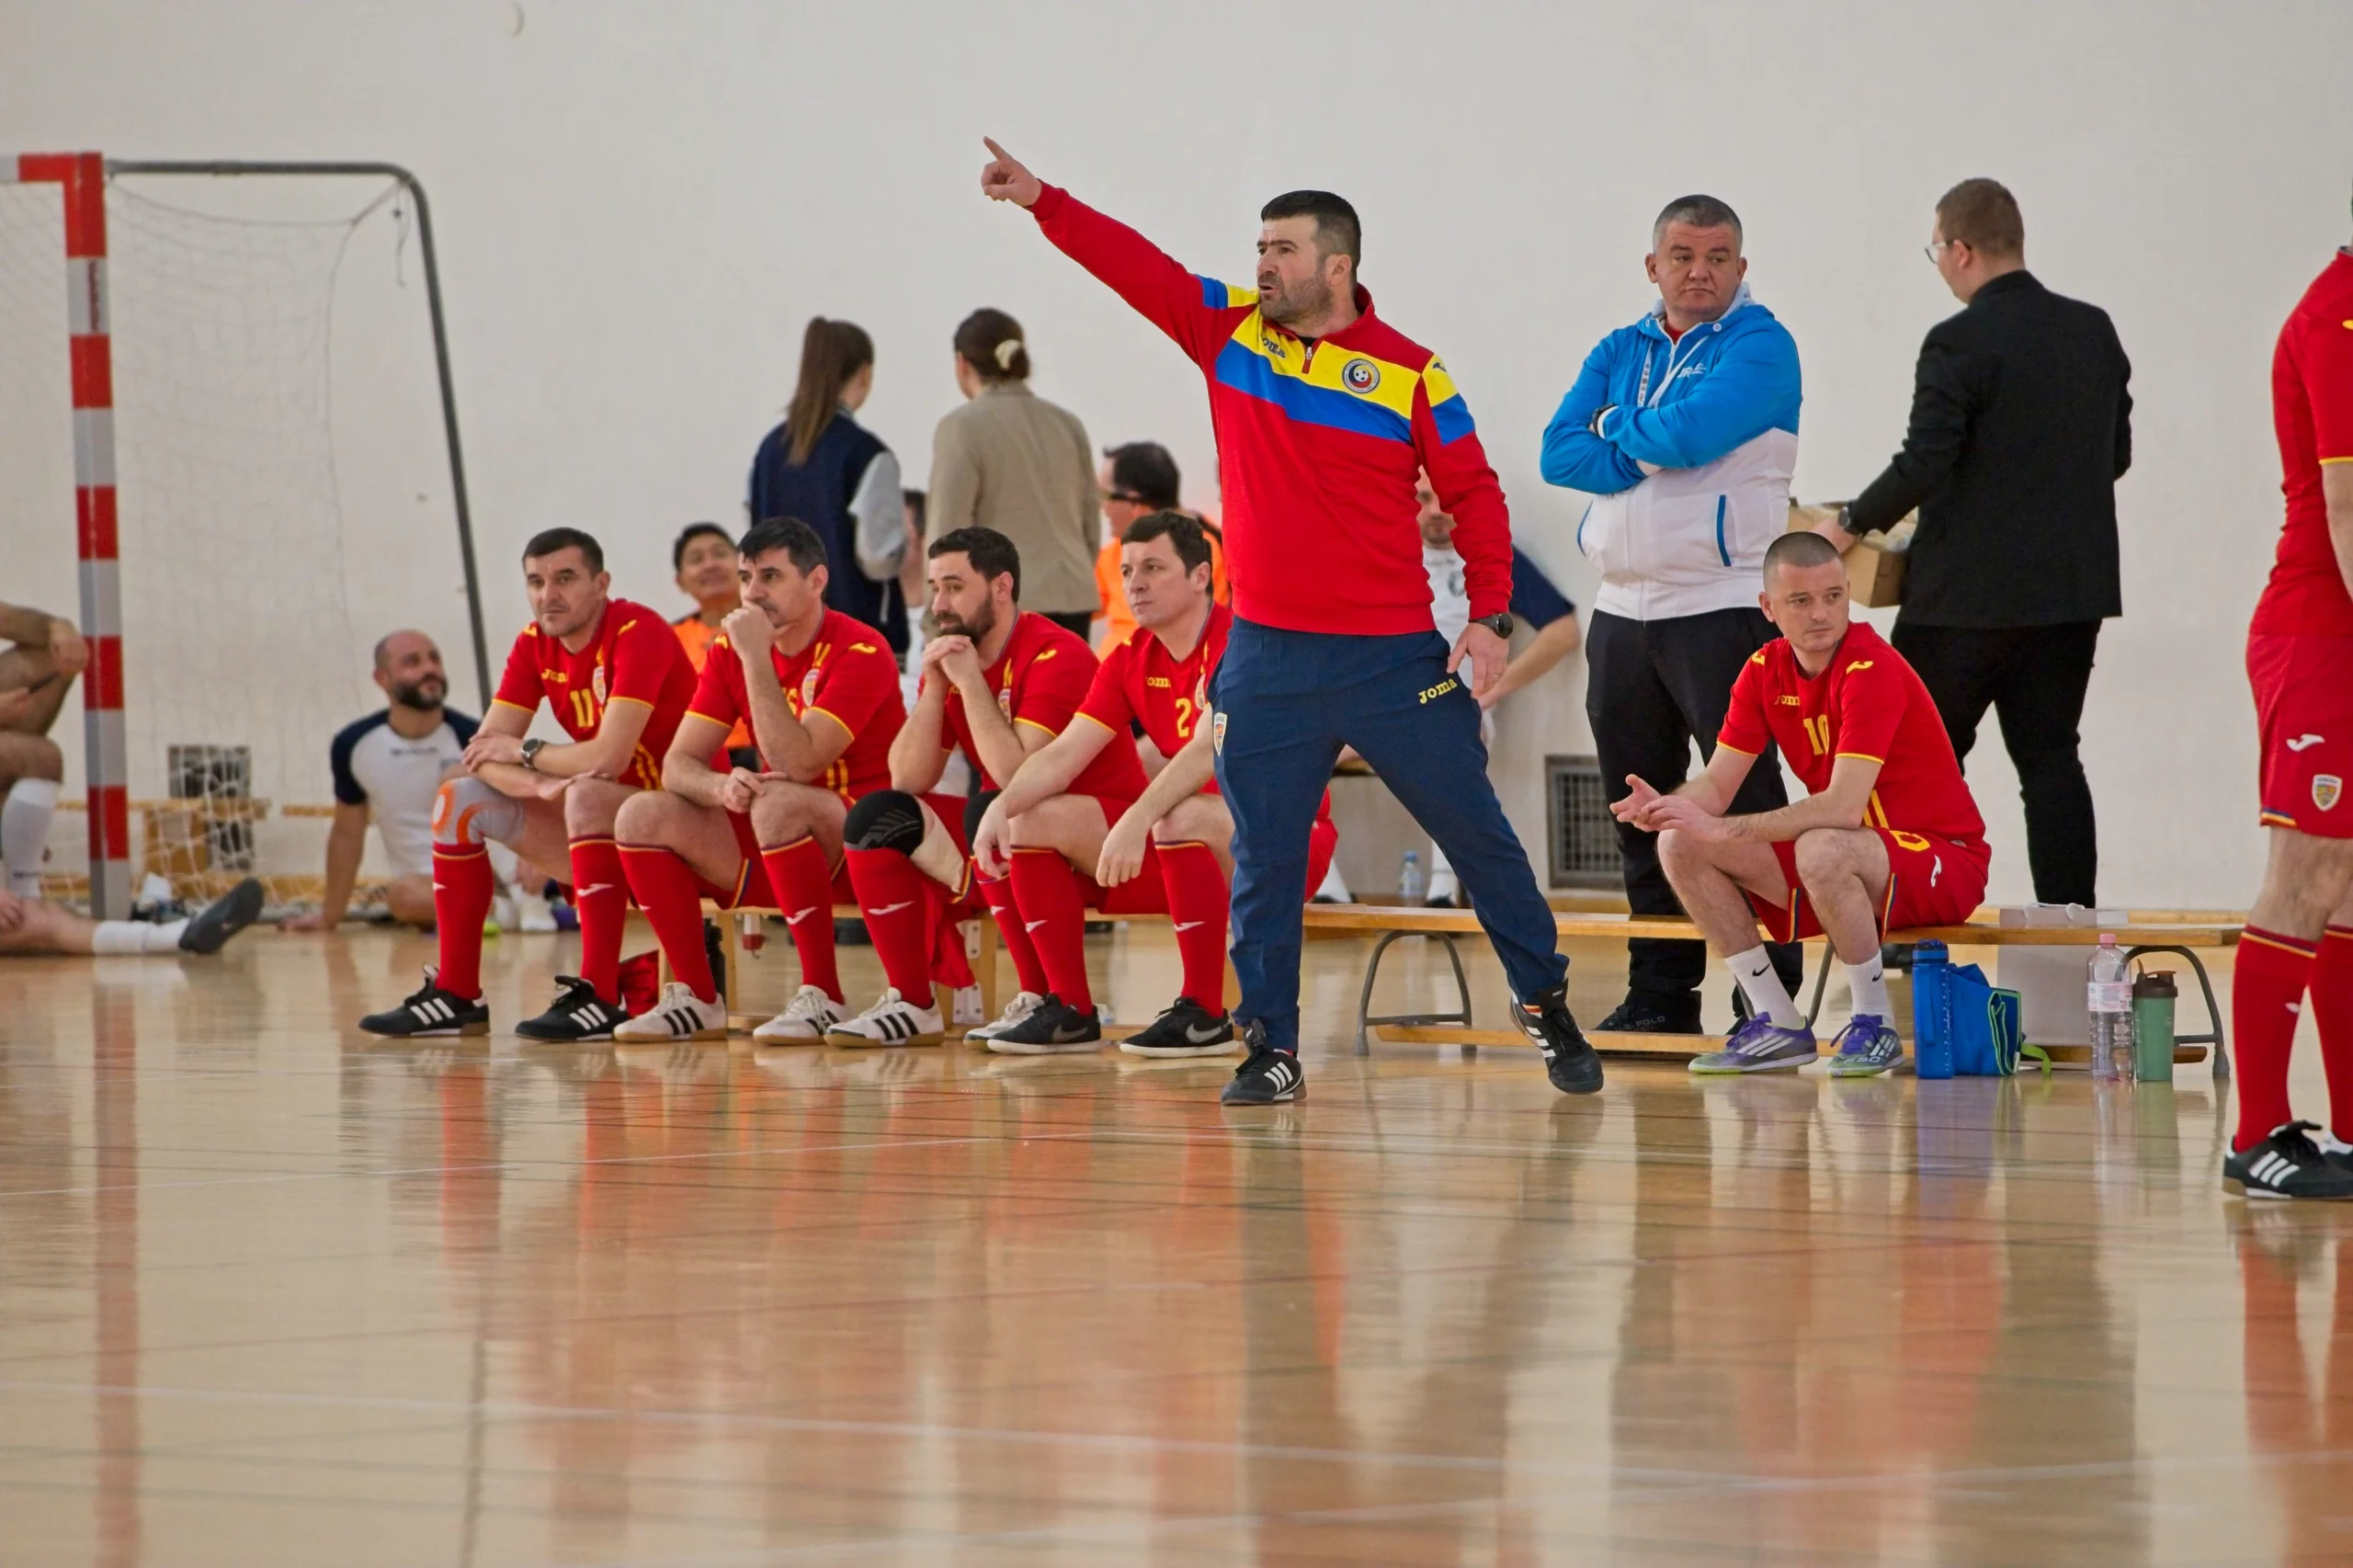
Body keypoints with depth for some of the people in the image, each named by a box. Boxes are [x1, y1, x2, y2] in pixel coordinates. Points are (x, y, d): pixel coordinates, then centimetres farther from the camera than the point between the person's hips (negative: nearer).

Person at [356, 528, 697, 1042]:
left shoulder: (638, 633, -21)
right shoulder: (535, 644, 2)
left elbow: (608, 757, -30)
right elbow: (483, 753, -4)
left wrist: (525, 754, -13)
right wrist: (542, 784, -26)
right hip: (608, 822, 8)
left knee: (587, 797, -36)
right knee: (461, 800, 1)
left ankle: (601, 998, -35)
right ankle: (455, 994, 1)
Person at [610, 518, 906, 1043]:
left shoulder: (860, 653, -16)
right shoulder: (729, 650, 4)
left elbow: (797, 764, -27)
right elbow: (678, 765, -2)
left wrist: (756, 658, -26)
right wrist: (721, 787, -26)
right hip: (772, 849, 7)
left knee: (777, 804, -37)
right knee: (643, 816, -12)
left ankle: (822, 997, -29)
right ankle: (697, 1000, -8)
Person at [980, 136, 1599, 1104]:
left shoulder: (1410, 373, -4)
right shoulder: (1230, 332, 5)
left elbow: (1474, 494, -1)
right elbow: (1134, 265, -2)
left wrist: (1491, 615, -9)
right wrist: (1041, 200, -14)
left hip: (1395, 659, -3)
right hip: (1268, 661, 3)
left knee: (1477, 834, 5)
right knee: (1263, 861, 2)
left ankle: (1546, 1007, 18)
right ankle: (1271, 1049, 10)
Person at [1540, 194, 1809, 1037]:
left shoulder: (1761, 348, -5)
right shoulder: (1619, 353, 14)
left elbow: (1686, 434, -19)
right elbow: (1561, 452, 0)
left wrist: (1619, 427, 0)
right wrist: (1656, 456, -12)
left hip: (1722, 608, -6)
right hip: (1623, 610, 7)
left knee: (1745, 807, -7)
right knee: (1640, 812, 9)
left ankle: (1772, 993, -6)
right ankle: (1660, 993, 16)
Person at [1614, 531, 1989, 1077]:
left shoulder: (1873, 670, -23)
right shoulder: (1765, 671, 1)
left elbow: (1844, 807, -31)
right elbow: (1717, 786, -2)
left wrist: (1722, 830, -35)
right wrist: (1663, 807, -25)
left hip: (1945, 859, -8)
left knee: (1820, 850, -39)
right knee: (1680, 845, -7)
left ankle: (1875, 1027, -19)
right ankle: (1778, 1026, -2)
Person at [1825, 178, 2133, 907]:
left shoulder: (1958, 345, -15)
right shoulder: (2095, 333, 6)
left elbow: (1924, 465, -19)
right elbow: (2116, 456, 14)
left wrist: (1853, 523, -4)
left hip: (1969, 594, -6)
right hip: (2073, 587, 6)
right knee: (2049, 758, 8)